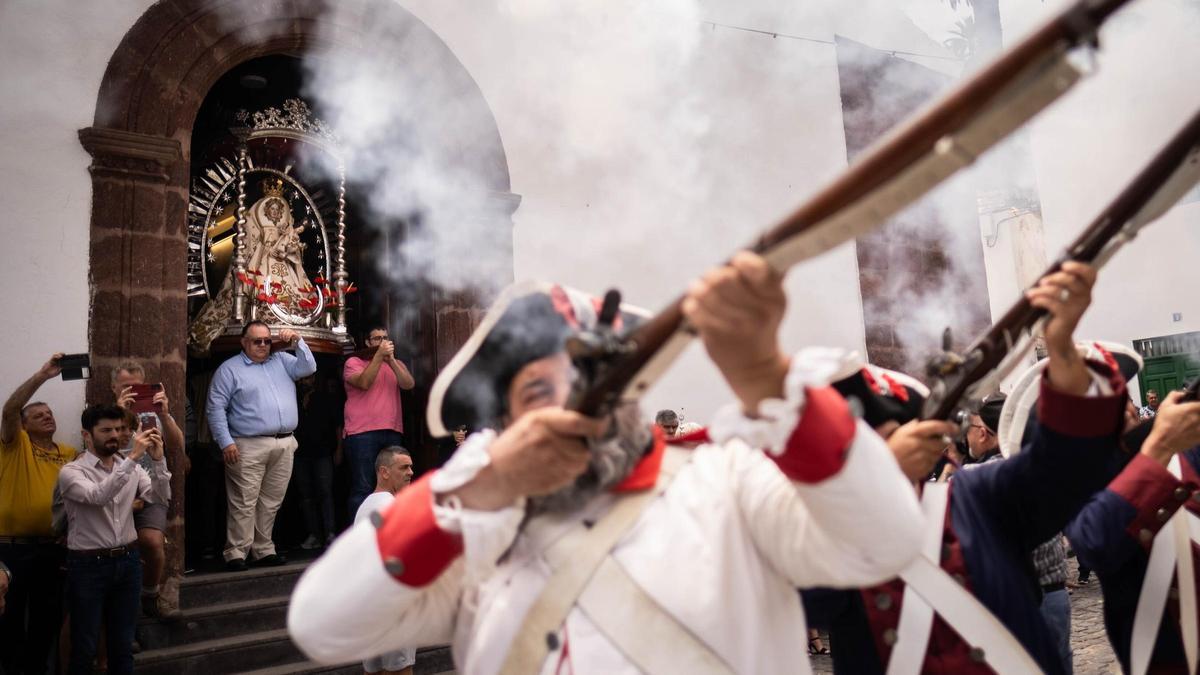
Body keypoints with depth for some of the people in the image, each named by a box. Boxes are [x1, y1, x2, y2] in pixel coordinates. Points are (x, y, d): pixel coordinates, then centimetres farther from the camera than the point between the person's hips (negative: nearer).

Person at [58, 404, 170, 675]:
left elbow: (161, 498, -7)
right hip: (89, 565, -4)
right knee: (84, 648, 8)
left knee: (123, 645, 14)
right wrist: (133, 457, -35)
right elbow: (98, 496, -29)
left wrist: (158, 459, -20)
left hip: (128, 561, 4)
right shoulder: (71, 472, -9)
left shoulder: (132, 468, 5)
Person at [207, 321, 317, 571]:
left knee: (271, 503, 9)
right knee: (244, 503, -6)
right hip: (249, 447, -4)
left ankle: (263, 550, 17)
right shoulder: (229, 369, 4)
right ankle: (236, 553, 2)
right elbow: (216, 408, -2)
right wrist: (226, 443, -10)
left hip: (284, 445, 4)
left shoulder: (281, 361, 17)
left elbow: (308, 367, 7)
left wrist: (298, 341, -4)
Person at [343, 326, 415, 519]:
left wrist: (390, 359, -11)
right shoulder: (354, 362, 4)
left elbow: (408, 385, -2)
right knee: (363, 488, -6)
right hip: (362, 433, -5)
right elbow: (364, 383, -15)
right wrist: (379, 355, -15)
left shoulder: (396, 364, 17)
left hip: (393, 432, 5)